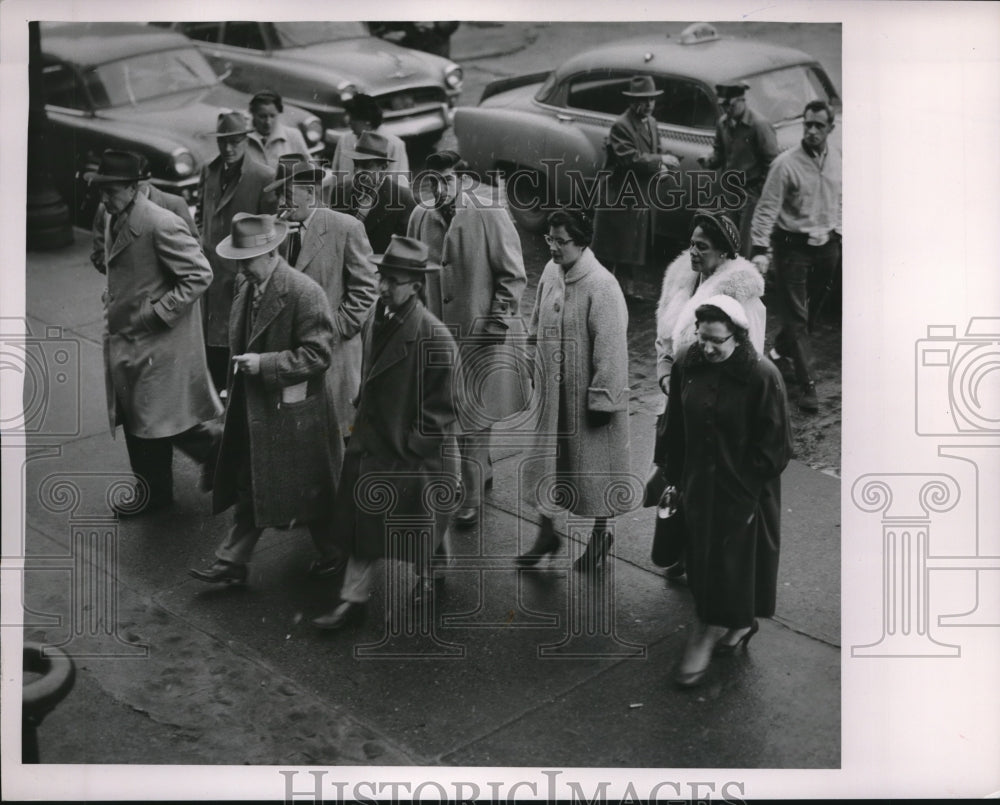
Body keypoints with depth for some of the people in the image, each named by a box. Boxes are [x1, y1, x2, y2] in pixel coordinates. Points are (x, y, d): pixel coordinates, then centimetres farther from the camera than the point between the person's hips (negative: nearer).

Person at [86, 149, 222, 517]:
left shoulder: (161, 225, -22)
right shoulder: (112, 220, 6)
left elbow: (199, 275, -22)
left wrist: (157, 313, -21)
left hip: (157, 342, -9)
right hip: (125, 340, 9)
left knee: (158, 419, -1)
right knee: (136, 421, 16)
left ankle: (215, 447, 22)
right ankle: (151, 492, 30)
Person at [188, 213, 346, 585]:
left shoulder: (304, 293, -21)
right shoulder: (245, 284, 3)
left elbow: (317, 355, -22)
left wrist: (264, 364, -25)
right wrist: (240, 367, 10)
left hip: (292, 412, -7)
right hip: (251, 405, 7)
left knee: (310, 491, 9)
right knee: (249, 488, 13)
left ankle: (335, 554, 30)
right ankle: (231, 562, 21)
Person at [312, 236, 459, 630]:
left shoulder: (434, 339, -21)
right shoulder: (374, 321, 0)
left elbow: (440, 408, -17)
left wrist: (418, 449, -15)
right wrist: (361, 418, 14)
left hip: (410, 454, -6)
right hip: (369, 442, 6)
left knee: (421, 520, 14)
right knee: (361, 521, 9)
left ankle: (429, 578, 40)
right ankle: (353, 599, 19)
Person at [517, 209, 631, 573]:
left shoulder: (601, 286, -23)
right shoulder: (551, 272, -1)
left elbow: (611, 348, -21)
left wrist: (603, 400, -18)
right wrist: (535, 372, 16)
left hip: (587, 395, -6)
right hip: (551, 390, 6)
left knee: (593, 464, 11)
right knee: (544, 462, 14)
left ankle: (600, 534, 31)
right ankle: (546, 533, 31)